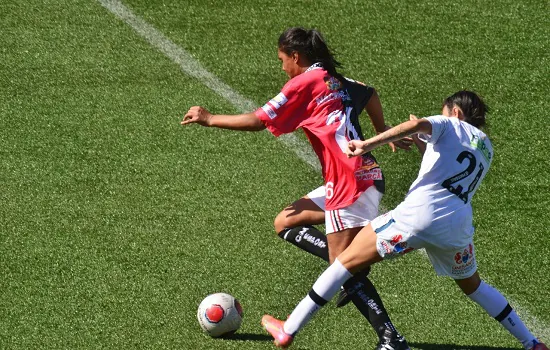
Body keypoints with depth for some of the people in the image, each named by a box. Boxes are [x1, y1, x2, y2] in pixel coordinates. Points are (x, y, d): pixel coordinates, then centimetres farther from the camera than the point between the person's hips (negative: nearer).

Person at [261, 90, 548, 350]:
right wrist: (426, 142, 34)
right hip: (458, 229, 6)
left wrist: (368, 144, -22)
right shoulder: (486, 147, 25)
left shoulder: (449, 126, 9)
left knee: (347, 262, 4)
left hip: (419, 214, -5)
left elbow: (419, 124, -14)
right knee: (473, 286, 31)